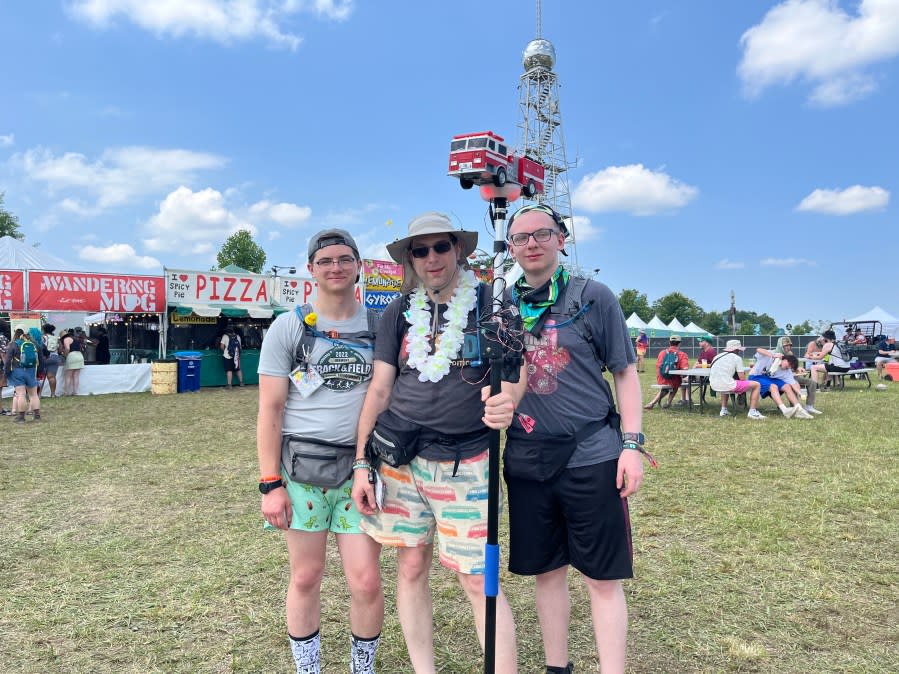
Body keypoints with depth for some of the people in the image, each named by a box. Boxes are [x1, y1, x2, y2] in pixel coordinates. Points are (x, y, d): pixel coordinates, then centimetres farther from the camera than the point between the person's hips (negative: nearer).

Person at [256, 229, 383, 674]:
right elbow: (270, 408, -1)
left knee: (366, 582, 1)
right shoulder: (288, 327, 2)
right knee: (306, 578, 9)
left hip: (361, 470, 1)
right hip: (301, 469, -1)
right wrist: (270, 483, -6)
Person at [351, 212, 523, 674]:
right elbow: (379, 389, 6)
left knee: (478, 580, -1)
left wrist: (508, 400, -31)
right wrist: (361, 462, 2)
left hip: (464, 462, -3)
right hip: (398, 457, 3)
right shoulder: (399, 312, 6)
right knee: (411, 567, 10)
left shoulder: (490, 302, -1)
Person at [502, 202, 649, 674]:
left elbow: (625, 372, 0)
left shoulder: (593, 296, -1)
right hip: (526, 460, 4)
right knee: (547, 571, 15)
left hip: (592, 457, -3)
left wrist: (632, 444, -6)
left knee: (602, 578, 3)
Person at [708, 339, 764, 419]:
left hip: (714, 387, 7)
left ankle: (723, 410, 34)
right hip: (727, 386, -7)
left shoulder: (717, 356, 18)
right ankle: (752, 412, 3)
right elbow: (742, 378, -4)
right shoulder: (737, 358, 1)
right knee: (756, 385, 7)